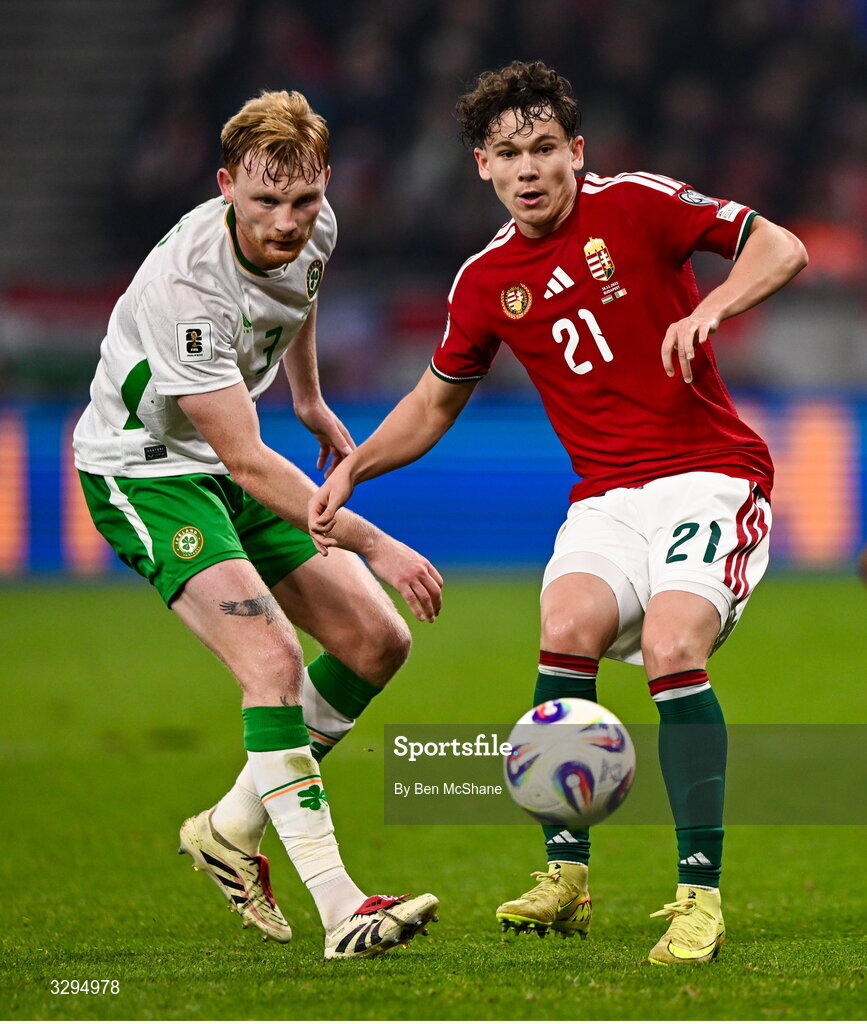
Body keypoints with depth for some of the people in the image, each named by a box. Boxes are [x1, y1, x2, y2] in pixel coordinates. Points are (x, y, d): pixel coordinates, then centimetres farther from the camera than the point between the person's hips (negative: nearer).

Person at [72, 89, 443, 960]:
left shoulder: (312, 230, -11)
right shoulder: (185, 286, -34)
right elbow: (248, 465, -33)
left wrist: (311, 401, 30)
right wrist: (372, 544, -36)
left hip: (232, 469, 8)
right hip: (144, 471, -8)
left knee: (377, 641, 2)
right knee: (271, 659, -25)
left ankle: (232, 828, 16)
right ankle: (339, 910, -27)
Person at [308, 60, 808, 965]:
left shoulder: (634, 205, -4)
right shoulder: (487, 281, 9)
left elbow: (779, 248, -6)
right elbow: (437, 399, 24)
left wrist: (708, 310, -24)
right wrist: (352, 468, 9)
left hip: (708, 474, -4)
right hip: (606, 497, 4)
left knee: (672, 648, -27)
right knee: (568, 628, -26)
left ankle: (700, 891, -19)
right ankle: (566, 873, -17)